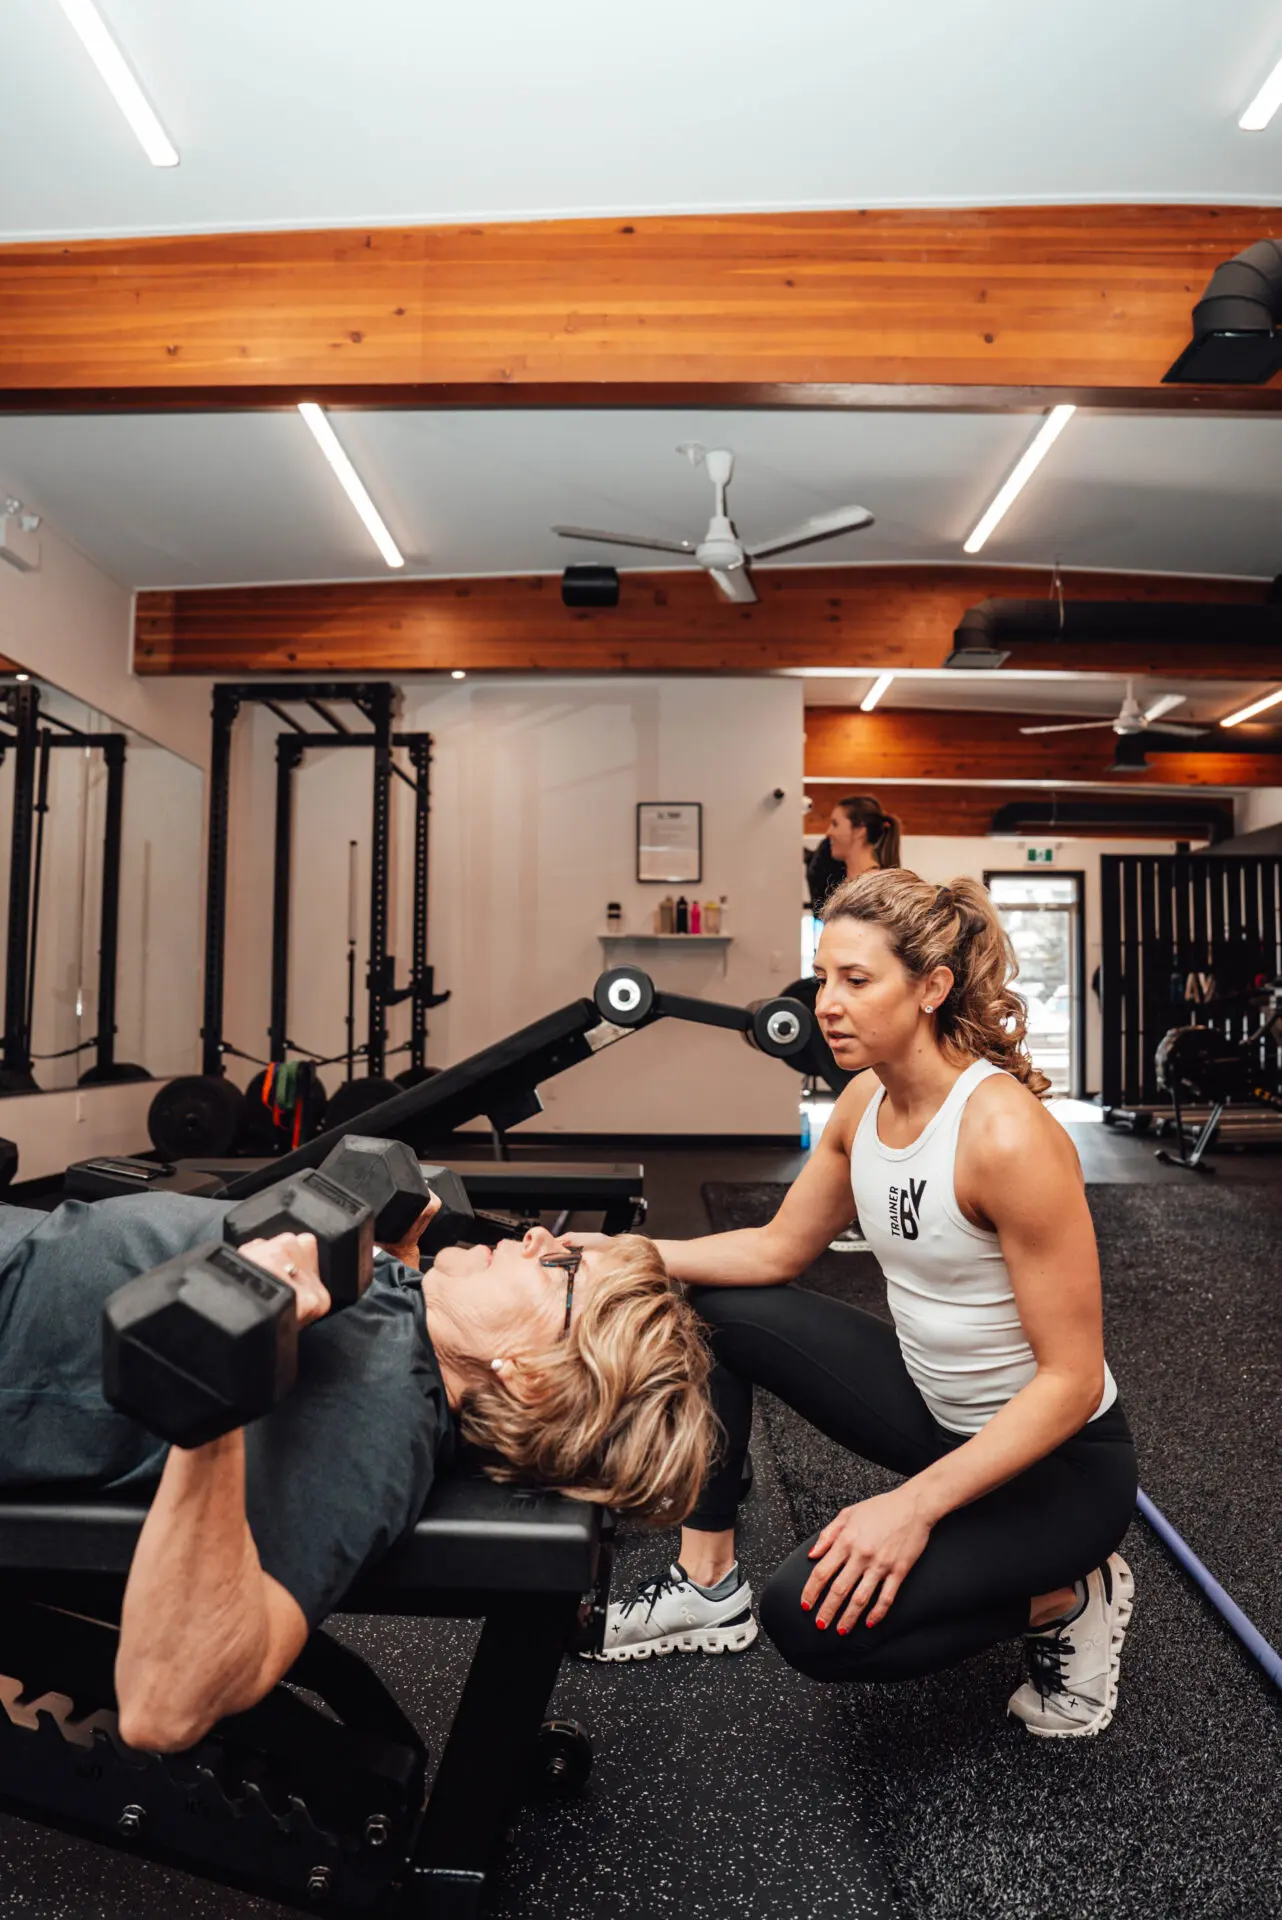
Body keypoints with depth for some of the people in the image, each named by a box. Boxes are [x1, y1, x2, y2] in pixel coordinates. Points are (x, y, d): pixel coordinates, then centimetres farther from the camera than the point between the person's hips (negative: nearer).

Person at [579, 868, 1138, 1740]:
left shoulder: (1007, 1136, -30)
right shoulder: (866, 1102, -6)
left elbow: (1071, 1379, -25)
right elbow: (779, 1249, 4)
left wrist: (917, 1505, -30)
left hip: (1057, 1460, -7)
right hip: (931, 1403, 7)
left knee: (814, 1615, -22)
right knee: (708, 1309, 2)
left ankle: (1068, 1597, 3)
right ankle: (710, 1585, 14)